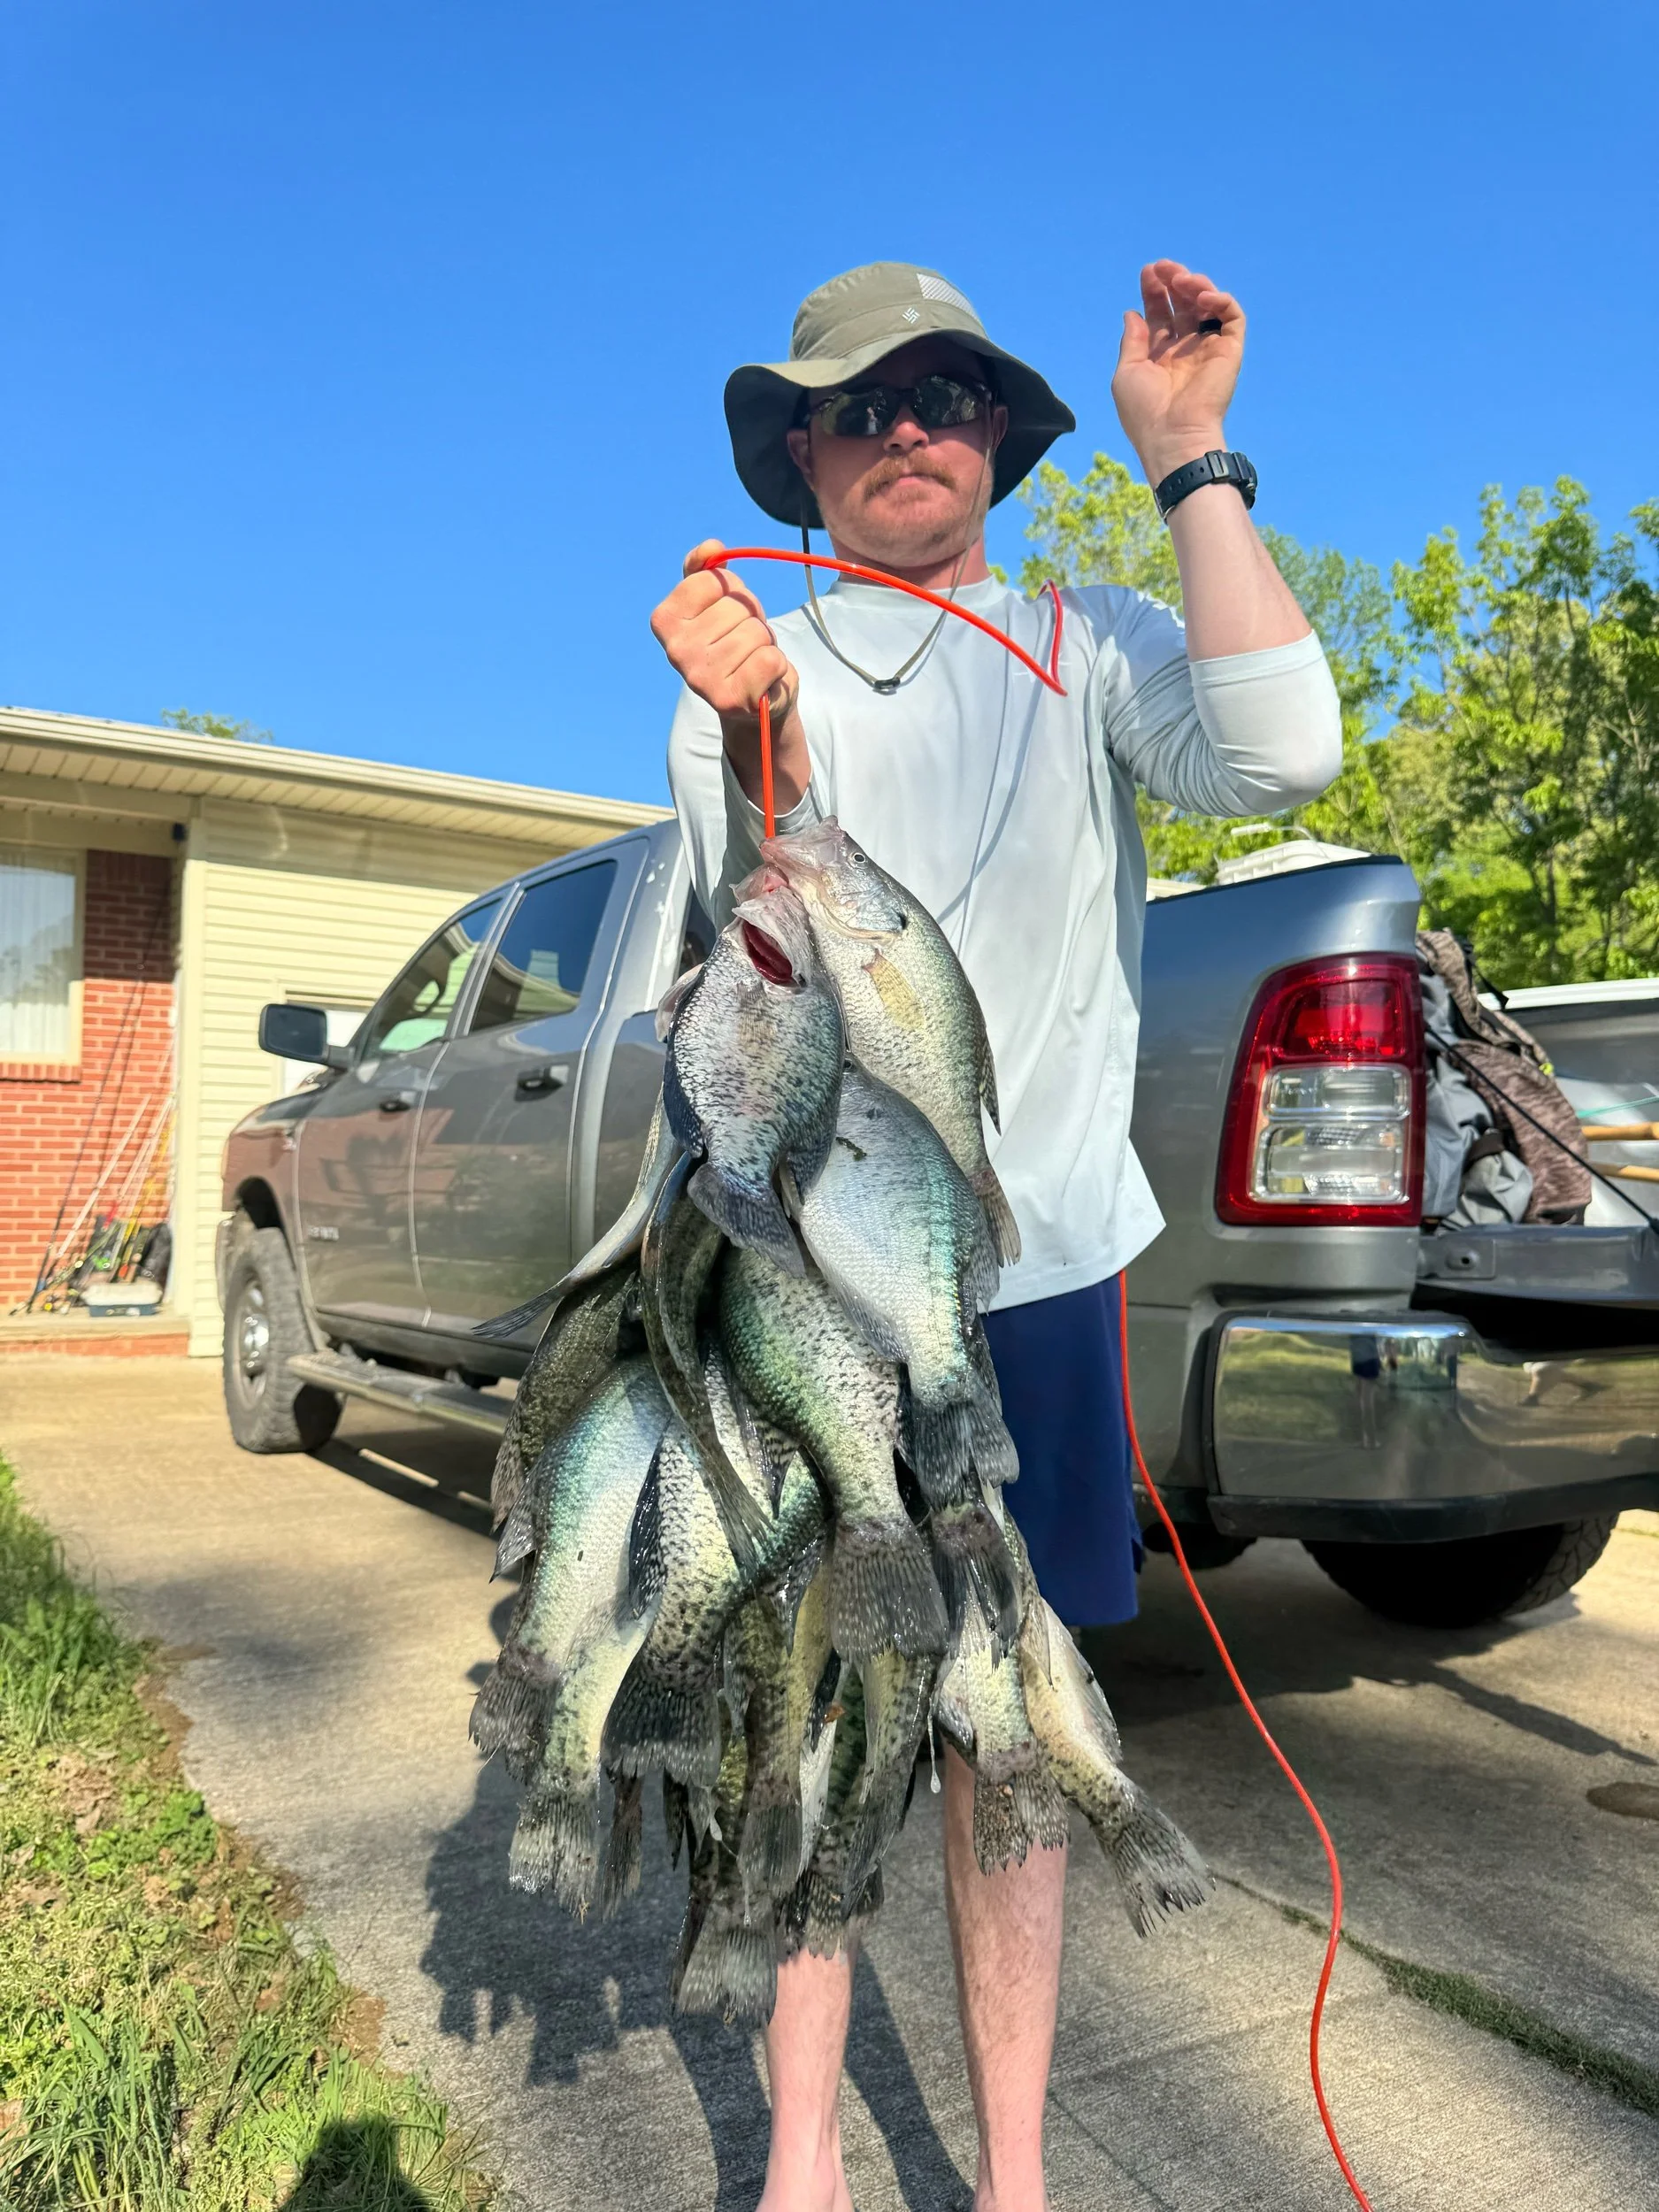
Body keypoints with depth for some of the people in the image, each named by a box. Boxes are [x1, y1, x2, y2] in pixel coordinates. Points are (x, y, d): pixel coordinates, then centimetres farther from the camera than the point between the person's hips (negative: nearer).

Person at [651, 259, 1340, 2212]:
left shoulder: (1091, 649, 6)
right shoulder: (750, 676, 6)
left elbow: (1277, 755, -15)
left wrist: (1189, 455, -12)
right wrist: (763, 743, -26)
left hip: (1034, 1266, 0)